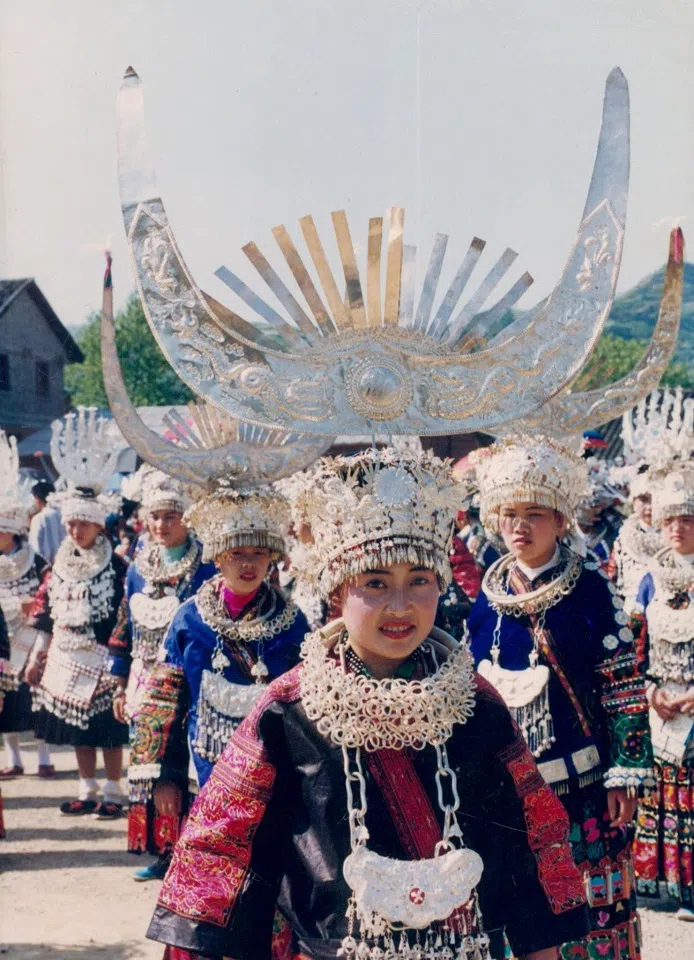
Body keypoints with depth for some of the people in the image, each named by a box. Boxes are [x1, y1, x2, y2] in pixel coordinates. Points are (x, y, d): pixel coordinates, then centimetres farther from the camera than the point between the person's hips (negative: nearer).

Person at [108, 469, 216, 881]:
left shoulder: (206, 567, -5)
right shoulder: (139, 568, 10)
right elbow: (125, 629, 16)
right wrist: (122, 685, 14)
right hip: (146, 684, 5)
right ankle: (160, 850, 17)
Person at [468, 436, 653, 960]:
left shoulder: (591, 588, -7)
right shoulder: (489, 595, 3)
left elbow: (624, 685, -6)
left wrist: (627, 772, -10)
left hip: (582, 776, -3)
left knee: (595, 899, 5)